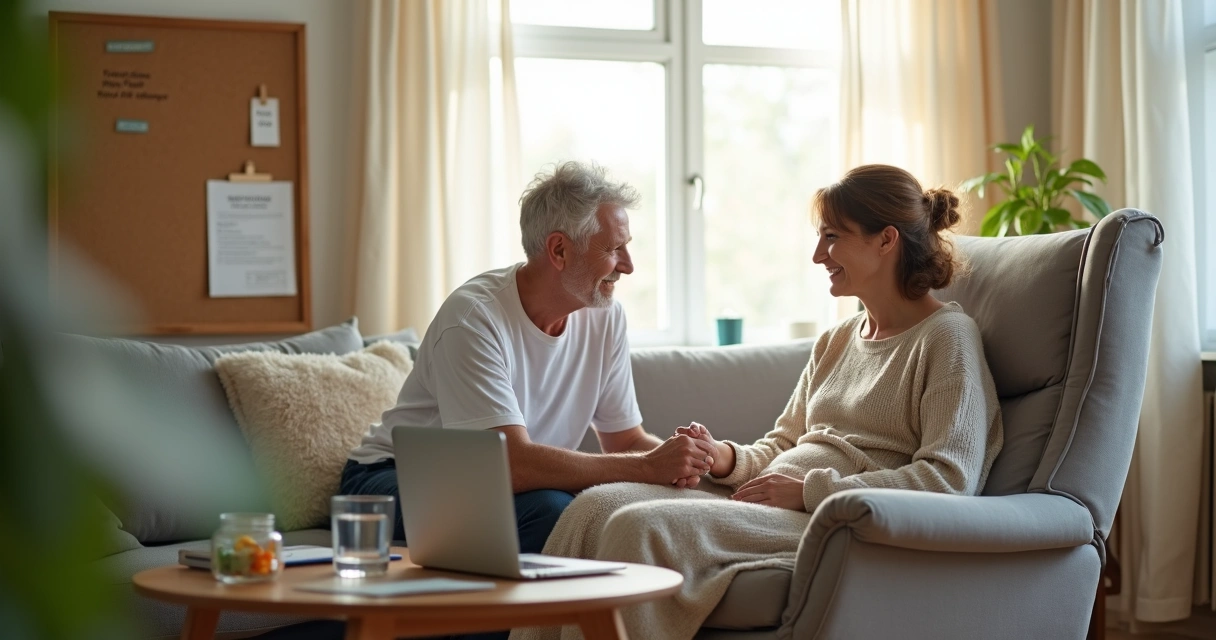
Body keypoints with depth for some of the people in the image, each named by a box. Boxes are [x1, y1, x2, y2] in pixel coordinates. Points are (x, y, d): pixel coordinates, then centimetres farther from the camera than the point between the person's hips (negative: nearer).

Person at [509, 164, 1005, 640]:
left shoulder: (948, 337, -2)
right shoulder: (837, 341, 24)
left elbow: (950, 478, -13)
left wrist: (808, 490, -16)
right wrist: (726, 457, 3)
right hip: (776, 505, 8)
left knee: (643, 528, -28)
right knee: (596, 506, -14)